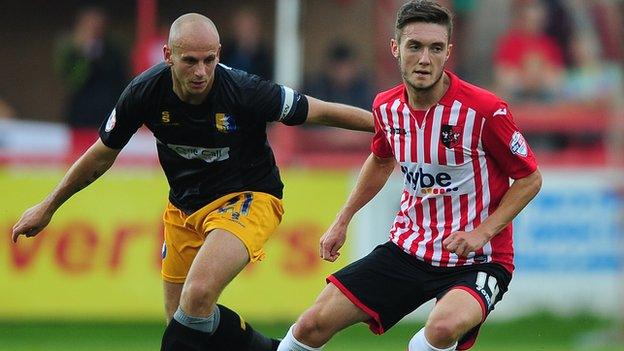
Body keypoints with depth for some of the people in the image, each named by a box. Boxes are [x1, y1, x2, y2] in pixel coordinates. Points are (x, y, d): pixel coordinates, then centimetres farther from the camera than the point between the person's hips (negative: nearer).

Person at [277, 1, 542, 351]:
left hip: (476, 260, -5)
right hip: (408, 250, 5)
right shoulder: (386, 107, -1)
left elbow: (530, 178, -7)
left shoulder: (485, 110, -18)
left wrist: (482, 232, -18)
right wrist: (342, 221, 21)